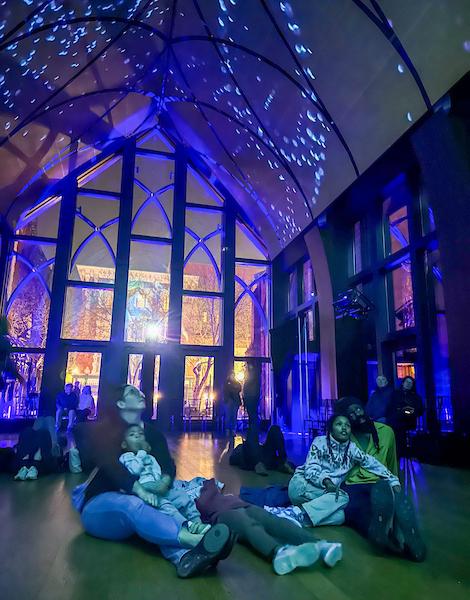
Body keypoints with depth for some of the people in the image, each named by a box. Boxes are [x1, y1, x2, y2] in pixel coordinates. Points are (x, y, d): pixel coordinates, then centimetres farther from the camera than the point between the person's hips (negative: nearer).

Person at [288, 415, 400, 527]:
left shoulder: (352, 449, 8)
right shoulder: (320, 442, -3)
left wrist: (393, 481, -3)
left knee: (339, 517, -28)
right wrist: (325, 481, -30)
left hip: (328, 491, 3)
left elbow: (372, 463, 8)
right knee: (343, 497, -30)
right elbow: (311, 469, -12)